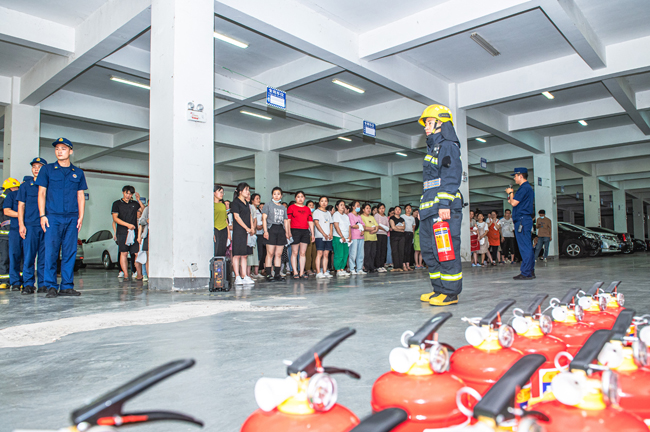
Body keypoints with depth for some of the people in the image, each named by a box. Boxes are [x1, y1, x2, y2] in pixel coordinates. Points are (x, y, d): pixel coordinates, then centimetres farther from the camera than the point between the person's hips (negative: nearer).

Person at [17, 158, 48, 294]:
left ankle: (43, 284, 7)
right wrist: (21, 225, -1)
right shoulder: (25, 185, 10)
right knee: (28, 256, -3)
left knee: (45, 257, 1)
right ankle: (28, 284, 4)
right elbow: (21, 206, 8)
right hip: (30, 226, 0)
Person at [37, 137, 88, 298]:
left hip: (72, 218, 2)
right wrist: (42, 215, -3)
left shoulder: (78, 173, 13)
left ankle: (67, 286, 6)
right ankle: (51, 286, 2)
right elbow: (41, 193, 6)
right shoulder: (47, 170, 8)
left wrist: (81, 216, 4)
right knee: (51, 252, -5)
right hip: (53, 217, -2)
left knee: (70, 252, 1)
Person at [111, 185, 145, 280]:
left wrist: (138, 200, 1)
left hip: (134, 232, 2)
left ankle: (139, 274, -2)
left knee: (137, 253, -5)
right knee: (123, 253, -3)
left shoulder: (135, 204, 16)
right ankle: (125, 274, 1)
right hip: (122, 232, -2)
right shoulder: (117, 204, 9)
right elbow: (115, 218, 1)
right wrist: (127, 225, -10)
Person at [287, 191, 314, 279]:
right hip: (295, 231, -4)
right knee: (295, 252, -3)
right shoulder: (291, 207, 4)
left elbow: (310, 222, 17)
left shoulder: (307, 209, 17)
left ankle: (302, 272, 8)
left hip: (305, 232, 4)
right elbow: (288, 220, -2)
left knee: (303, 253, 4)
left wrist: (312, 234, 11)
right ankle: (295, 272, 0)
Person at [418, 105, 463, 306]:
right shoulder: (433, 149, 25)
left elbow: (451, 177, -14)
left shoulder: (448, 146, -4)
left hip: (444, 209, -10)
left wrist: (445, 203, -22)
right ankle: (439, 288, 19)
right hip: (431, 210, 11)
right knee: (429, 250, 12)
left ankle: (450, 292, -3)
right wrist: (423, 206, 23)